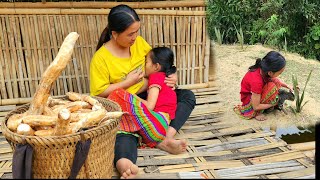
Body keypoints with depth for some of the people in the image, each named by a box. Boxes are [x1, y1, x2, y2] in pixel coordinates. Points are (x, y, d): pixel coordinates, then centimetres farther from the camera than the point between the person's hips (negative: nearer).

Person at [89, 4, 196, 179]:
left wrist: (172, 76, -7)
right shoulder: (101, 57, -14)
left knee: (187, 96, -8)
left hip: (146, 97, 6)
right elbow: (98, 92, -15)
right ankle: (123, 162, -70)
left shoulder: (139, 42, 1)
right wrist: (128, 82, -17)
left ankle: (168, 135, -32)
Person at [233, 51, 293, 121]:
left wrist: (287, 86, -2)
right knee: (272, 86, -26)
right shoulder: (256, 81, -38)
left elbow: (276, 80, 9)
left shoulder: (263, 69, -18)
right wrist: (273, 104, -16)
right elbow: (256, 107, -28)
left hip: (258, 92, 8)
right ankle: (258, 113, -15)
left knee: (276, 81, -5)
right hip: (249, 99, -8)